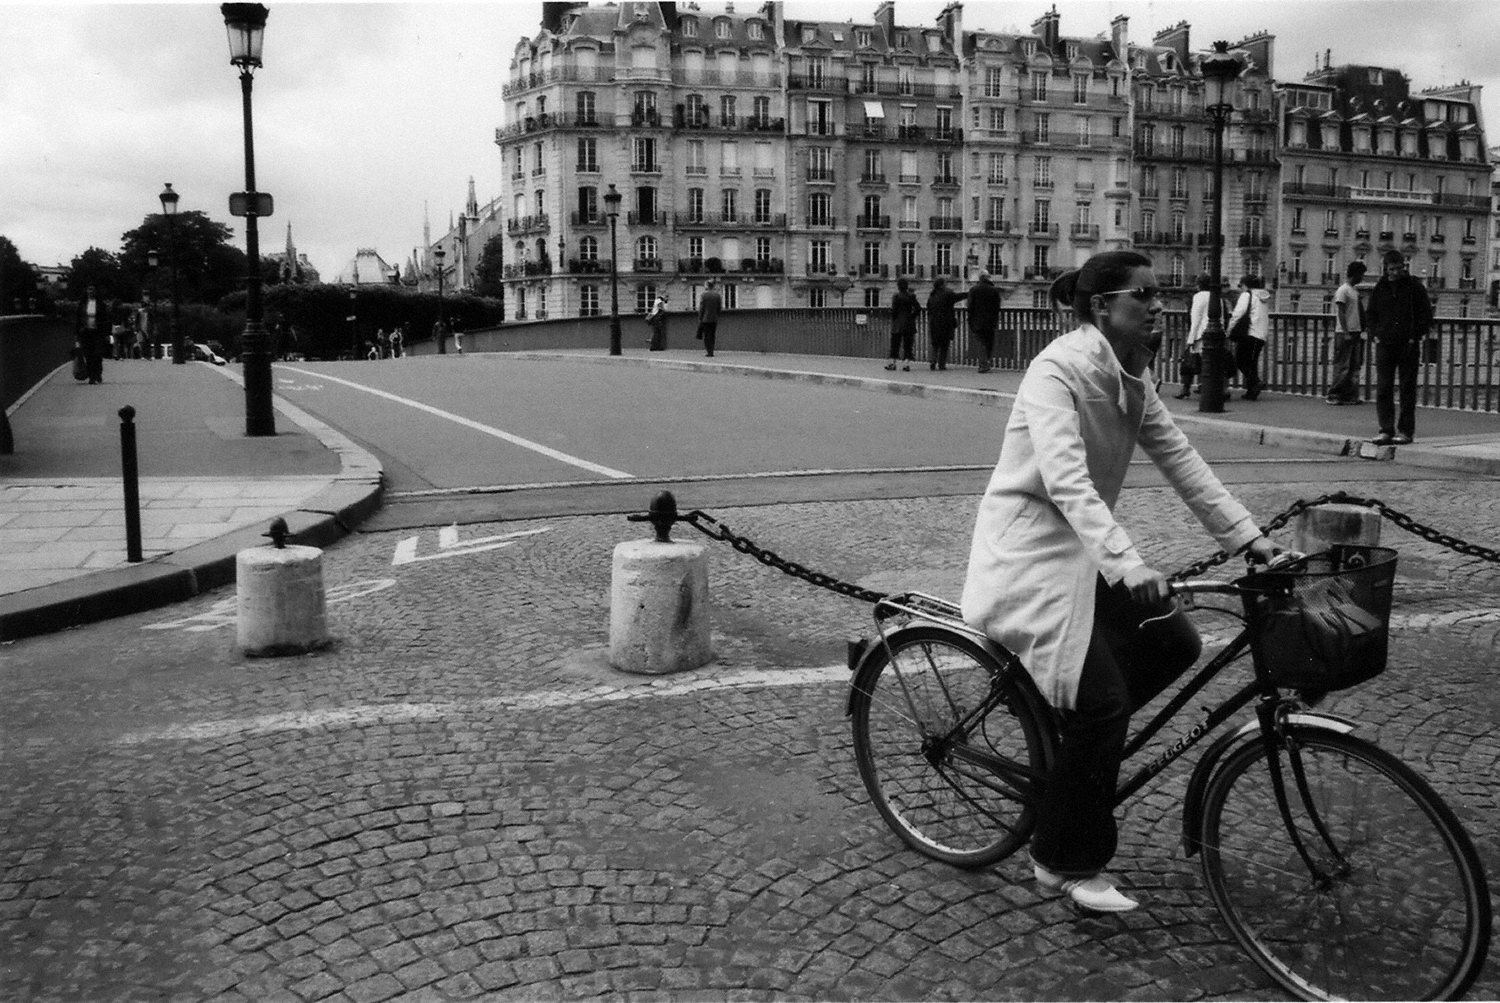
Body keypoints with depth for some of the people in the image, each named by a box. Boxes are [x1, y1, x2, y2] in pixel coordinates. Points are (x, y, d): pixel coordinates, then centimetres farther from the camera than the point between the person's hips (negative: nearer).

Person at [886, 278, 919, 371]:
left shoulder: (896, 296, -7)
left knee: (895, 344, 6)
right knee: (907, 345, 6)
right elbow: (918, 308, -2)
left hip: (898, 324, -3)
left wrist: (893, 321, -1)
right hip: (909, 324, 3)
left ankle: (892, 362, 7)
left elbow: (893, 310, -10)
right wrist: (912, 317, 7)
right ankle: (906, 362, -2)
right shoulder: (911, 296, 2)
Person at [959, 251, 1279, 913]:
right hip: (1029, 548, -9)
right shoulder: (1057, 370, -20)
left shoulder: (1131, 376, 7)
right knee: (1102, 701, -14)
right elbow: (1065, 480, -33)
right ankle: (1066, 865, 3)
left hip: (1084, 546, 9)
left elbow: (1180, 459, 4)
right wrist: (1126, 563, -44)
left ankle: (1073, 722, 18)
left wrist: (1247, 537, -4)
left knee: (1174, 642, -4)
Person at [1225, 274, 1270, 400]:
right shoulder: (1266, 298, 22)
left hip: (1248, 333, -8)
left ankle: (1256, 381, -21)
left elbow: (1238, 314, -11)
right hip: (1261, 336, 8)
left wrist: (1229, 330, -5)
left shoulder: (1247, 295, -2)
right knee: (1252, 362, 11)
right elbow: (1267, 319, 23)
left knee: (1240, 361, -3)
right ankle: (1251, 392, 6)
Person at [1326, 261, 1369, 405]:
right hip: (1344, 333, -8)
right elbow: (1341, 313, -15)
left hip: (1355, 332, 8)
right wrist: (1346, 332, -19)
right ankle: (1333, 395, -2)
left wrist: (1361, 330, 16)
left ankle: (1349, 395, 9)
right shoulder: (1343, 290, -10)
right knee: (1342, 366, -7)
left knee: (1354, 366, 6)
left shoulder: (1355, 290, 16)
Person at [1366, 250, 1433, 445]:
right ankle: (1386, 430, 2)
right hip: (1384, 345, 3)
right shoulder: (1379, 289, 9)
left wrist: (1415, 337, -7)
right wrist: (1375, 335, 3)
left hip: (1408, 346, -3)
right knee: (1383, 389, -1)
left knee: (1408, 389, 2)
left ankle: (1405, 431, 6)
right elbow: (1370, 315, 17)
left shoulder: (1415, 288, 1)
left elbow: (1426, 316, 2)